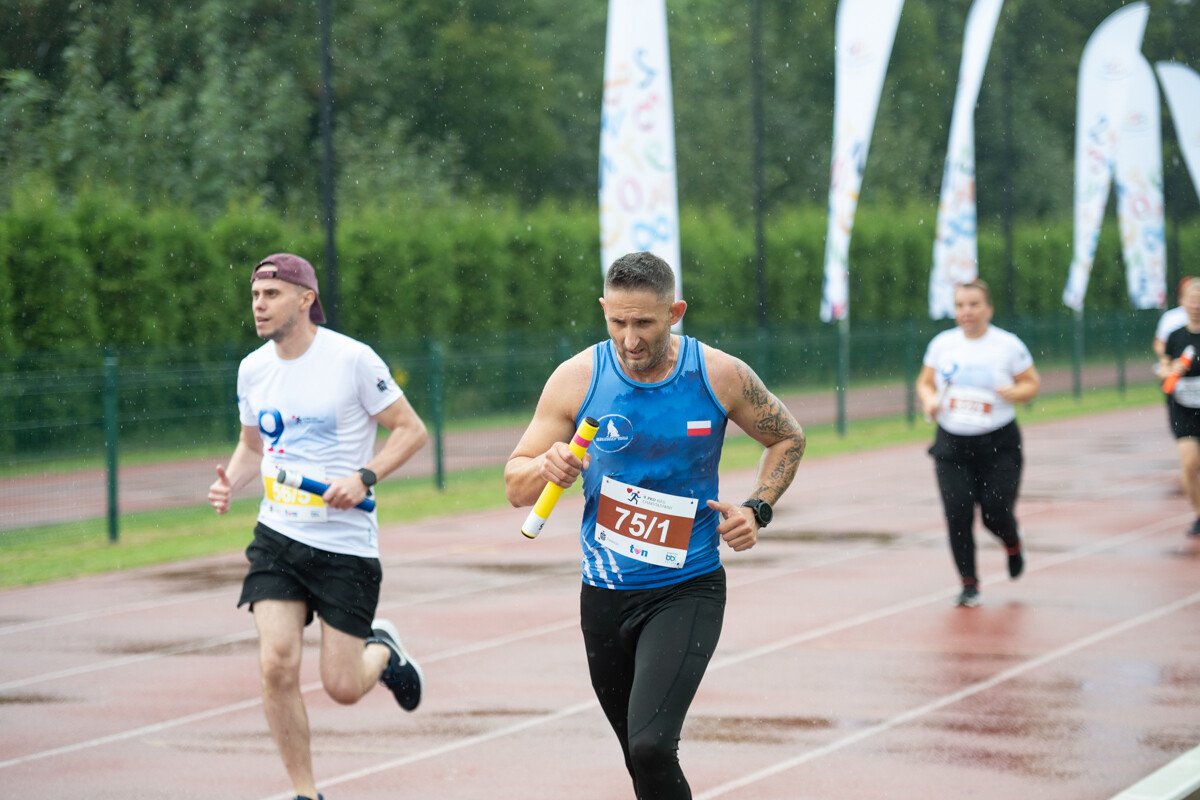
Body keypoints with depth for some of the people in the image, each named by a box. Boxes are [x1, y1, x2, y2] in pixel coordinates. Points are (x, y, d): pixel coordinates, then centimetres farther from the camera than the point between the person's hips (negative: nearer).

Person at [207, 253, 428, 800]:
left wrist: (364, 477, -19)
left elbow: (412, 430, -4)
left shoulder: (352, 360, -11)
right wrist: (230, 483, -2)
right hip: (278, 536, 4)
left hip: (346, 544, -4)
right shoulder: (253, 369, 4)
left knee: (342, 688, -2)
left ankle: (382, 649, 35)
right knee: (277, 666, -13)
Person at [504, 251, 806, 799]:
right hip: (605, 594, 3)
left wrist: (757, 509, -5)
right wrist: (547, 469, -24)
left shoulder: (719, 376, -9)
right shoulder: (577, 379, -7)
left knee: (651, 745, -23)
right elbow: (515, 485, -1)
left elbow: (787, 438, 10)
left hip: (687, 589, -3)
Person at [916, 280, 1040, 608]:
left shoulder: (1009, 345, -4)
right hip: (952, 445, 2)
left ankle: (1013, 545, 31)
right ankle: (969, 584, 7)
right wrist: (929, 400, -8)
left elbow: (1032, 382, 4)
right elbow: (925, 382, 14)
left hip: (999, 446, -2)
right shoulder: (942, 344, 3)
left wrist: (1016, 392, -18)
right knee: (958, 514, -8)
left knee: (995, 513, -7)